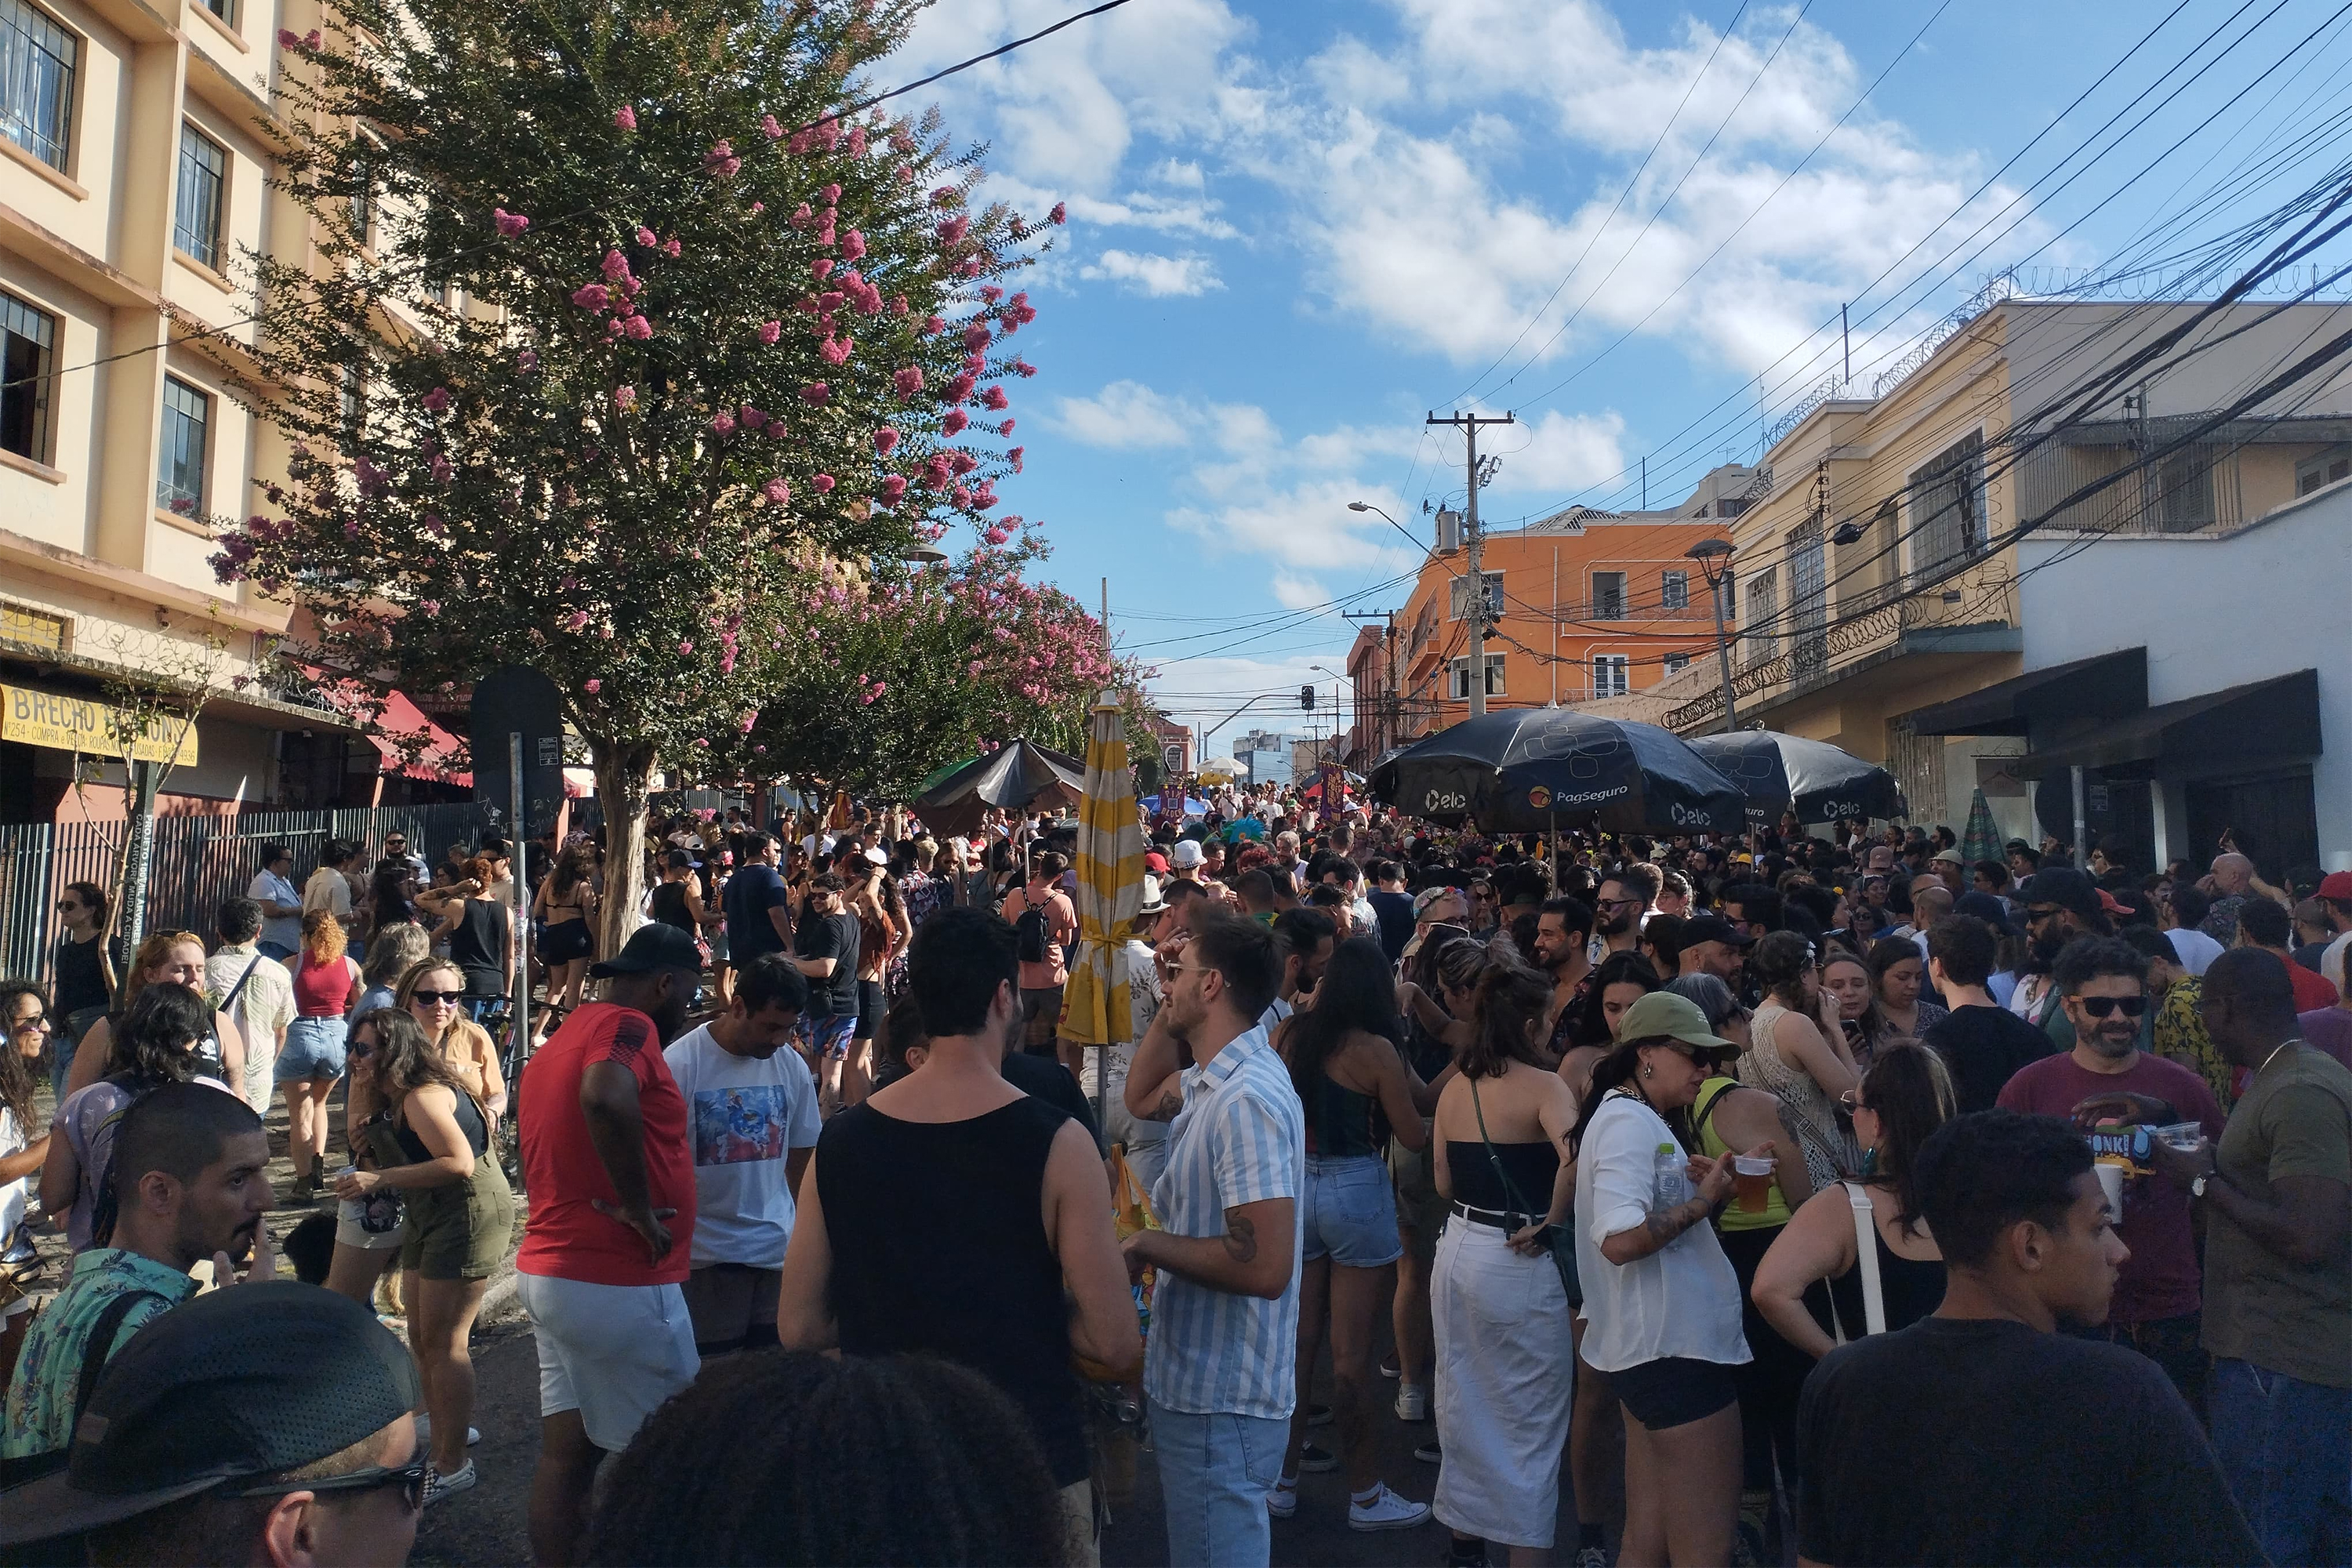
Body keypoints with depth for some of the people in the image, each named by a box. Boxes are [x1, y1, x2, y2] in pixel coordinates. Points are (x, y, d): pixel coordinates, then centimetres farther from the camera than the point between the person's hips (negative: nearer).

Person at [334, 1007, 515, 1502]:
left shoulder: (423, 1097, -19)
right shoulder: (394, 1100, 13)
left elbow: (460, 1163, -27)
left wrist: (380, 1179, -24)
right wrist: (367, 1178, 2)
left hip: (468, 1216, -11)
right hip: (431, 1220, 11)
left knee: (443, 1343, -5)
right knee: (421, 1338, 15)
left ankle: (453, 1466, 5)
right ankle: (440, 1447, 27)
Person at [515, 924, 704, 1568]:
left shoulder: (561, 1038, 15)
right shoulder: (627, 1026, -14)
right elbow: (605, 1098, -36)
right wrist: (638, 1207, -26)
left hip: (548, 1272, 9)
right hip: (619, 1285, -9)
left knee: (566, 1453, 14)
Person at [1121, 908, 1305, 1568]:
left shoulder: (1246, 1099, -27)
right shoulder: (1216, 1076, 4)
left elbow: (1265, 1266, -32)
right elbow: (1141, 1098, 23)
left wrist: (1147, 1246, -19)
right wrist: (1168, 1011, 8)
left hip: (1221, 1401, -10)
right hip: (1199, 1382, 10)